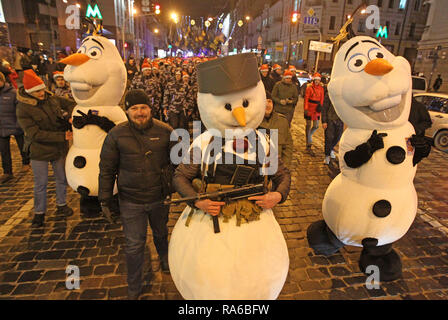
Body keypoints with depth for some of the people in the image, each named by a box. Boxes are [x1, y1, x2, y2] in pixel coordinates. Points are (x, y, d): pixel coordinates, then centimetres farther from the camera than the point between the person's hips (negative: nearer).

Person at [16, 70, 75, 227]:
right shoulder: (23, 109, -16)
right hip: (39, 151, -4)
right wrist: (62, 136, -27)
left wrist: (70, 117, -14)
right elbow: (35, 134, -22)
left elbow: (71, 104, 8)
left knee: (62, 178, 16)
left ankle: (61, 205, 36)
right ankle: (39, 212, 26)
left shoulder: (52, 99, -3)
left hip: (60, 149, 4)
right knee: (41, 183, 6)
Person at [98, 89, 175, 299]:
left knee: (160, 233, 25)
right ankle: (133, 290, 29)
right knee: (134, 245, 7)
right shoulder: (116, 135, -8)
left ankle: (164, 257, 59)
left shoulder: (165, 132, -8)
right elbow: (106, 169, -1)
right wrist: (105, 200, 0)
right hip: (131, 201, -1)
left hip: (160, 198, 1)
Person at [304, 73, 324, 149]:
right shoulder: (309, 87, -5)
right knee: (308, 125, 3)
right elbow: (306, 98, -7)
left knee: (316, 126, 3)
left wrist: (320, 106, -3)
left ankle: (309, 135, 34)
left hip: (317, 110, 4)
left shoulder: (321, 88, 7)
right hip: (309, 108, -4)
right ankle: (308, 143, 13)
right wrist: (305, 108, -13)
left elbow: (322, 99, 10)